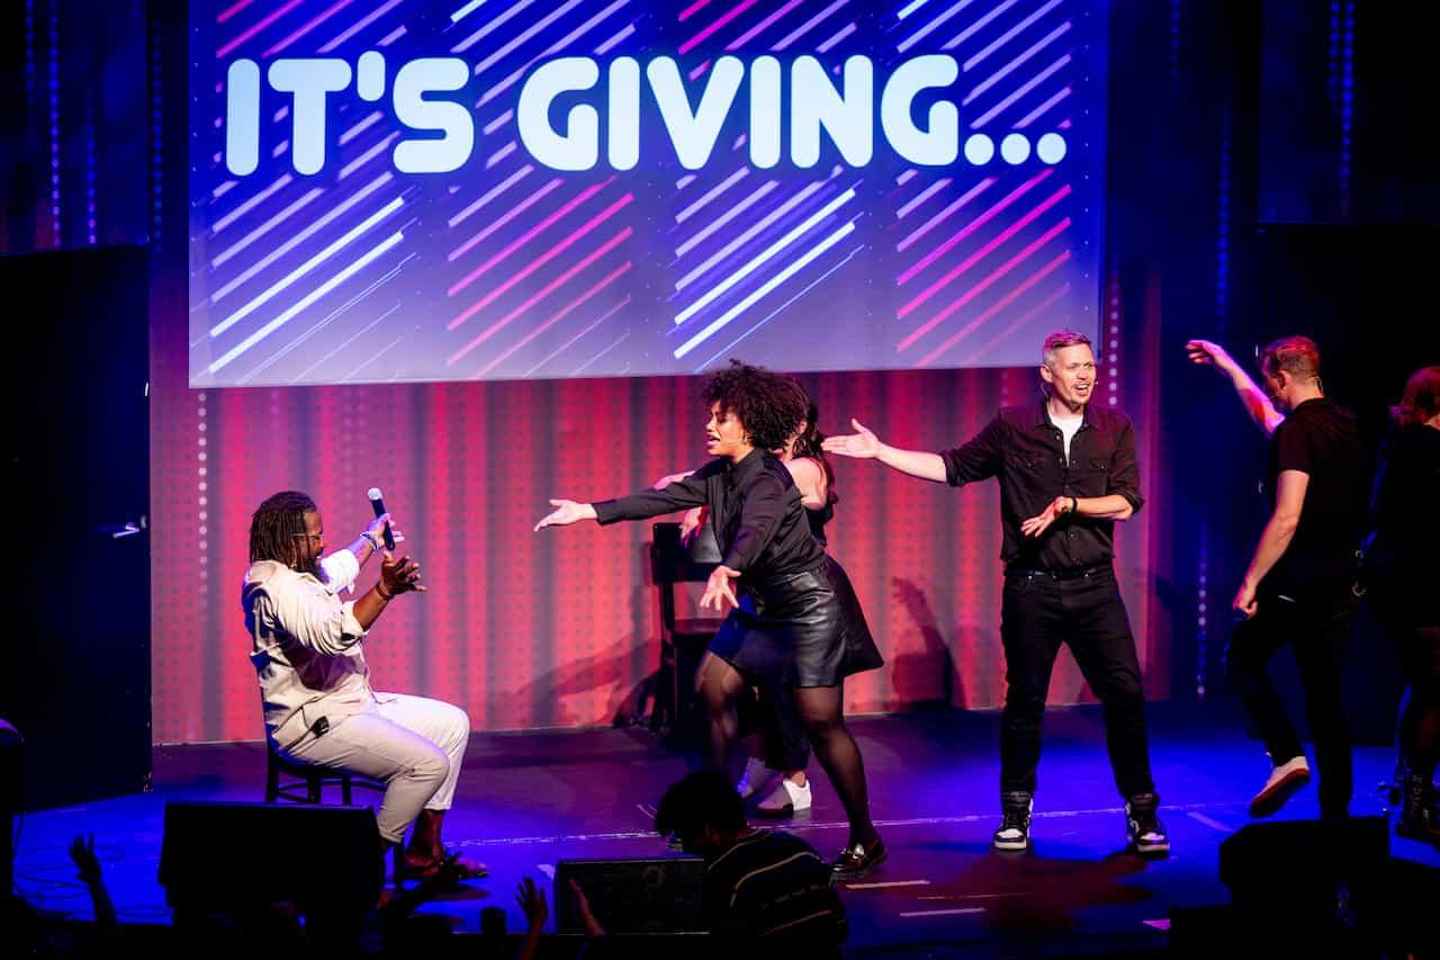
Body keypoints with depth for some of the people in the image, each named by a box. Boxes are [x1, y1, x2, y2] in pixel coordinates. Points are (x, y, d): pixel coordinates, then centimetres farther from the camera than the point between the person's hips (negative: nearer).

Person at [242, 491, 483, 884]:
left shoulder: (297, 572, 12)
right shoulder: (277, 585, -22)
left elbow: (338, 568, 37)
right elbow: (333, 636, -38)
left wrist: (372, 536, 53)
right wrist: (385, 590, -44)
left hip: (352, 704, 12)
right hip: (313, 725, -12)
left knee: (452, 724, 13)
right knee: (429, 764, -23)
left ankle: (424, 850, 10)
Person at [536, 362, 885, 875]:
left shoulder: (767, 478, -24)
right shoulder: (720, 475, 3)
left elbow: (755, 529, -44)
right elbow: (663, 499, 7)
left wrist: (726, 572, -63)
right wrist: (589, 511, 2)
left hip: (810, 603, -9)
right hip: (764, 606, 9)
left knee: (820, 721, -11)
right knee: (712, 688, 6)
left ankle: (865, 841, -3)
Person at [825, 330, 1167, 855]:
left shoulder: (1113, 428, 3)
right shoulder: (1013, 427, 2)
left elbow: (1125, 502, -4)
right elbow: (951, 467, 7)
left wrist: (1068, 505, -15)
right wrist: (879, 451, 3)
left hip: (1094, 588, 0)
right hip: (1031, 589, 0)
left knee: (1125, 695, -5)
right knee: (1024, 702, 6)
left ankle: (1142, 812, 5)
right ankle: (1015, 812, 20)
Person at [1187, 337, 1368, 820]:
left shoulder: (1298, 430, -15)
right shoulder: (1344, 423, 10)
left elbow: (1287, 517, -22)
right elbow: (1265, 415, 29)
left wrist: (1250, 581, -16)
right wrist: (1226, 365, 37)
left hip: (1296, 581, -7)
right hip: (1340, 582, 7)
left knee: (1243, 660, 13)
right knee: (1325, 694, 11)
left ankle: (1286, 755, -3)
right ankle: (1335, 809, 9)